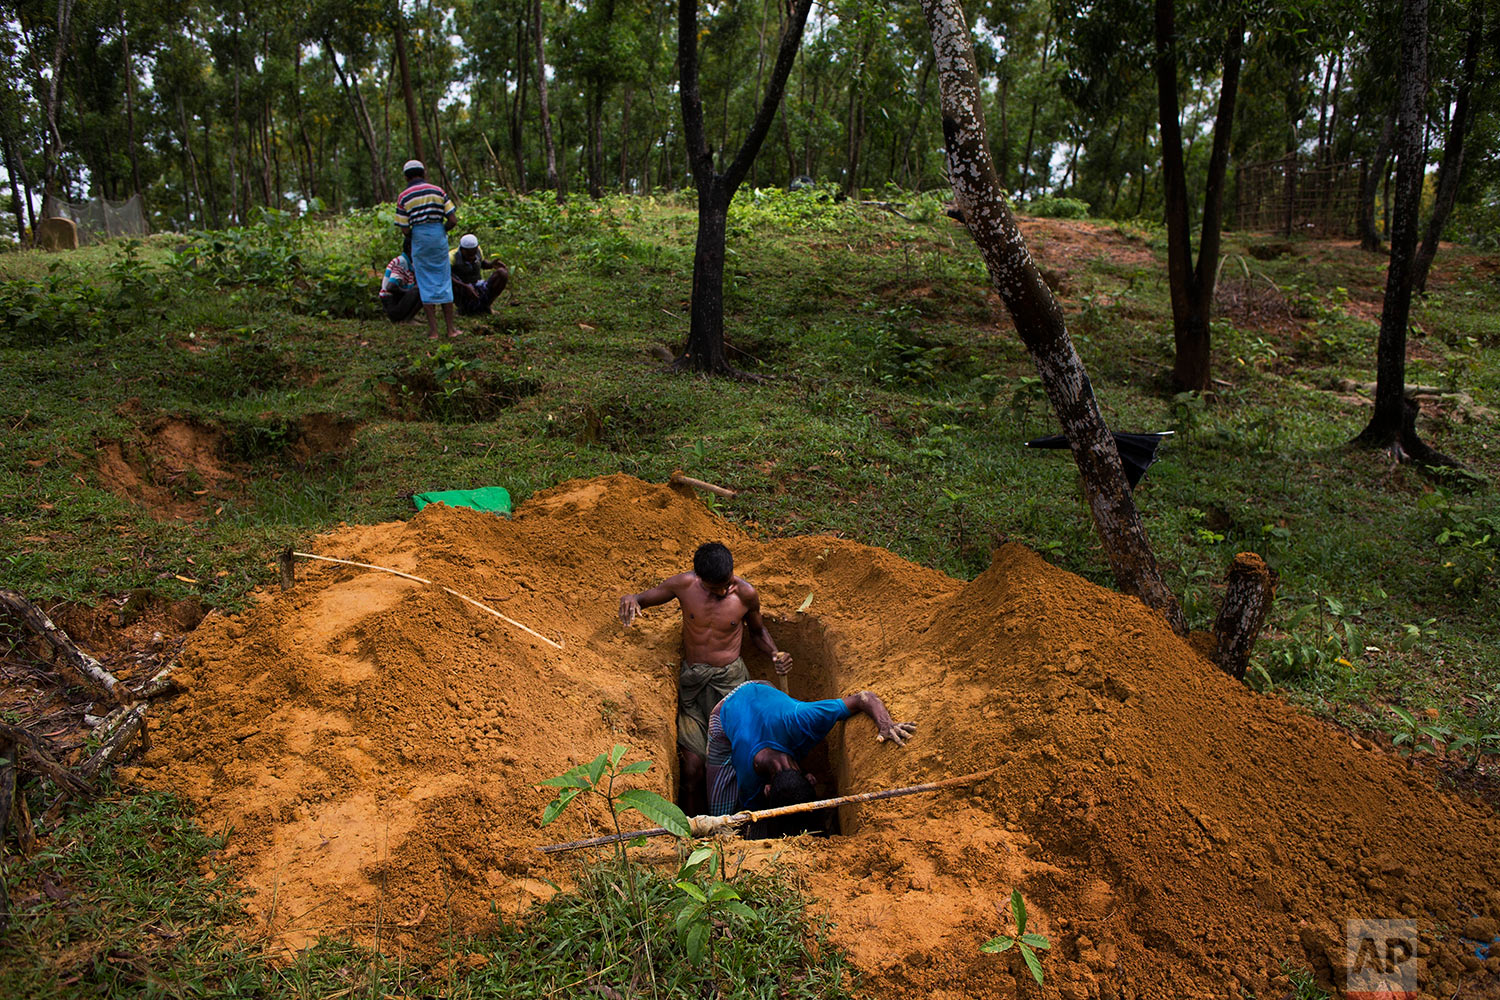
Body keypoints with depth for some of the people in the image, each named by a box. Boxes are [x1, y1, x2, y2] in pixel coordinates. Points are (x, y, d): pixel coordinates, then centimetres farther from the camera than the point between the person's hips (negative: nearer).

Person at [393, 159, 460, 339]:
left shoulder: (403, 197, -2)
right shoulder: (438, 191, 2)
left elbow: (405, 230, -6)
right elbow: (453, 220, -2)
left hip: (419, 239, -1)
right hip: (439, 237, 1)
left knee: (426, 284, 6)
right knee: (444, 281, 10)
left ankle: (433, 330, 5)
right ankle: (451, 328, 10)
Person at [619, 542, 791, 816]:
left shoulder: (746, 594, -6)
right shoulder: (683, 585, -8)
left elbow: (757, 630, 14)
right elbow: (644, 598, 6)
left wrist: (775, 653, -6)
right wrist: (630, 599, -19)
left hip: (730, 680, 0)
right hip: (692, 681, 1)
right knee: (691, 768, -3)